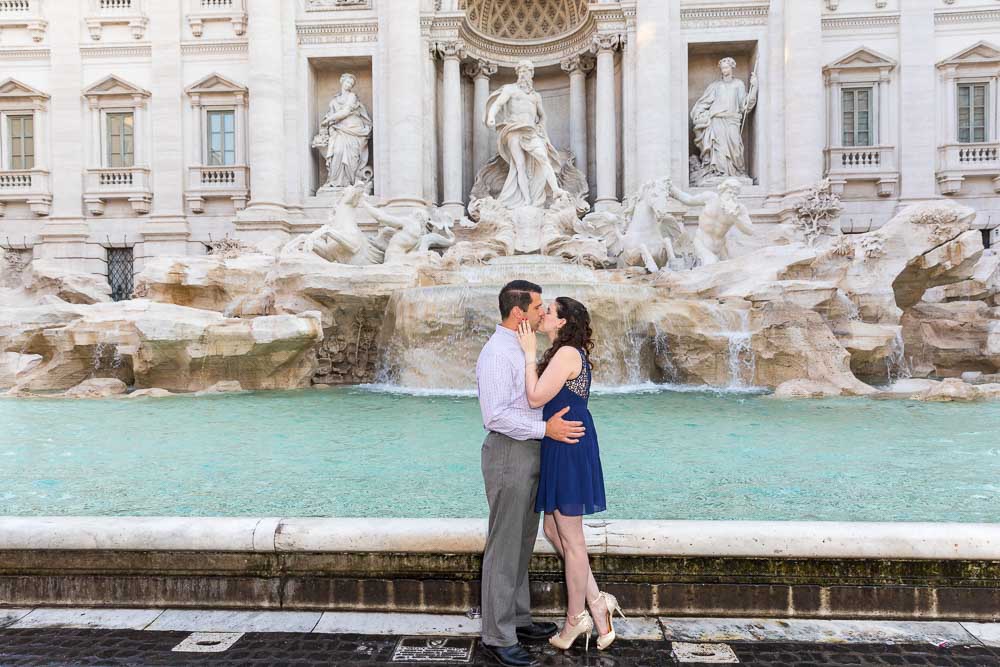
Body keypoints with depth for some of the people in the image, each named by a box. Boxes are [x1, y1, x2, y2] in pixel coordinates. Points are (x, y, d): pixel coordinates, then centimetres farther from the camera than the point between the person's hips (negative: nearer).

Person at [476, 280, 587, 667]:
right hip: (509, 453, -10)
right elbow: (496, 415, -25)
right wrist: (545, 429, -25)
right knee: (504, 547, 0)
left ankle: (518, 620, 33)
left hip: (528, 452, 10)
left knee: (522, 542, 18)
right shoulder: (497, 353, -18)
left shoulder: (517, 348, 13)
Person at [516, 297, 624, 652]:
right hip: (560, 449, 10)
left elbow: (536, 398, -21)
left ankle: (576, 618, 22)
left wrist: (529, 353, -13)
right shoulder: (561, 353, 15)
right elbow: (542, 397, 10)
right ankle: (597, 602, 24)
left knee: (570, 538, 4)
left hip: (569, 448, -10)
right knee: (553, 531, 16)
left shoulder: (567, 353, -16)